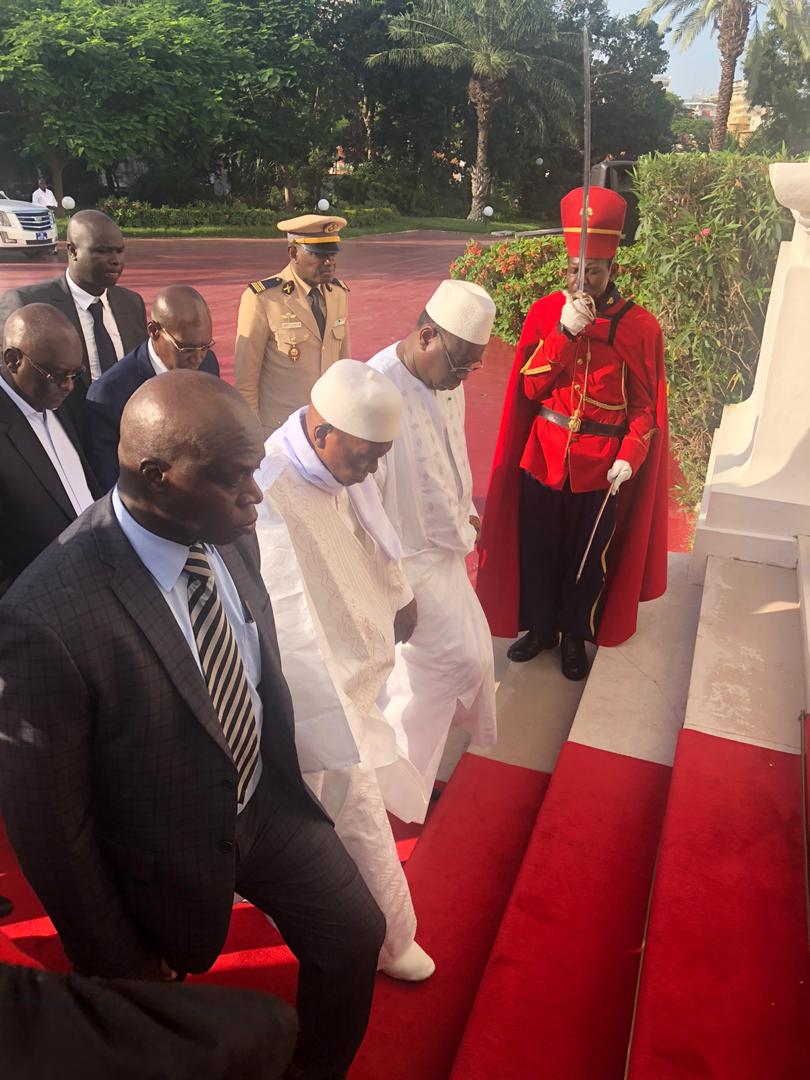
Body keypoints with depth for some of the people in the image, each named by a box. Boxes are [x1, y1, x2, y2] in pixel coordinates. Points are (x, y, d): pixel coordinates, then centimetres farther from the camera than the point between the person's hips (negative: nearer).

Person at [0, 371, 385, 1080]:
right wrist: (118, 962, -9)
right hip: (172, 860, -4)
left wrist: (286, 774, 14)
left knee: (356, 935, 19)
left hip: (270, 803, 5)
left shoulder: (231, 537, -15)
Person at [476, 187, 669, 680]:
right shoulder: (545, 311, -3)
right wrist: (564, 331, -21)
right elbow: (529, 386, -9)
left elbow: (646, 404, -3)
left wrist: (630, 457, -15)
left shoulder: (641, 327, -8)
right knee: (537, 550, 13)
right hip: (542, 457, 2)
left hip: (602, 467, -1)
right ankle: (540, 627, 36)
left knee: (588, 557, 13)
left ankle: (576, 636, 34)